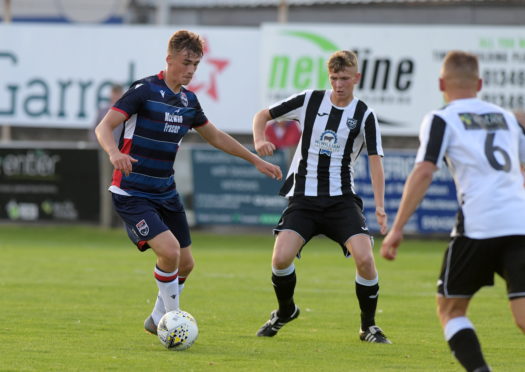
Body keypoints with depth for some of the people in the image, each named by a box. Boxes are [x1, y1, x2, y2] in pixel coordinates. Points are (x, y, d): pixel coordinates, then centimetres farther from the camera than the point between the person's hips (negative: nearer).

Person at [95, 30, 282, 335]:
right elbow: (105, 126, -20)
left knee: (185, 264, 8)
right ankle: (171, 318, -3)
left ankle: (158, 321, 28)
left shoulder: (189, 100, 8)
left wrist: (257, 161, 24)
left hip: (166, 193, 8)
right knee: (169, 250, -23)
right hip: (132, 194, -8)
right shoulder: (145, 91, -14)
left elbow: (216, 137, 23)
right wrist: (114, 153, -41)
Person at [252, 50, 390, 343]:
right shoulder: (310, 101, 1)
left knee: (364, 257, -21)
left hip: (342, 199, -1)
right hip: (303, 198, 1)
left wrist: (380, 206, -19)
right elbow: (263, 115, 10)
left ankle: (369, 326, 2)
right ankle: (286, 311, 14)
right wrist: (259, 140, -12)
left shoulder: (364, 115, -2)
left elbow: (375, 160, -7)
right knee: (281, 258, -18)